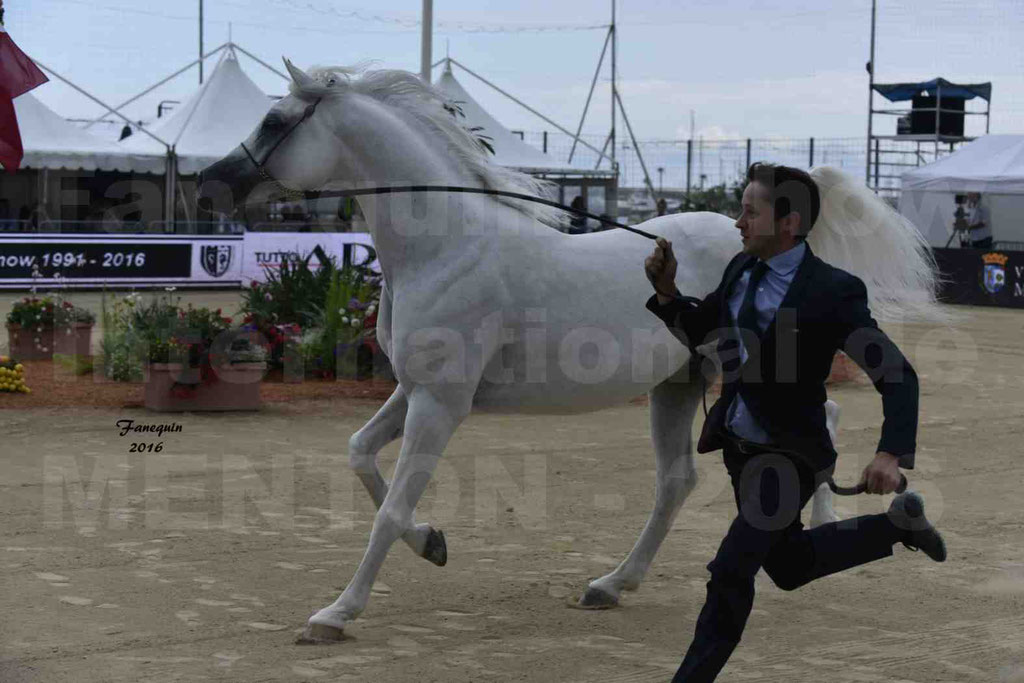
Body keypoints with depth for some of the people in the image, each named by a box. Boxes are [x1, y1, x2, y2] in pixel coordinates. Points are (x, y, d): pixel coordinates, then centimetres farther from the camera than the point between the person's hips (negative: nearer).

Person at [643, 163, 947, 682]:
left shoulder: (833, 290, -22)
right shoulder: (741, 269, -2)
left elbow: (898, 375, -21)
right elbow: (696, 331, 11)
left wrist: (891, 454, -36)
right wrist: (666, 290, -9)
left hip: (790, 455, -8)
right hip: (739, 446, 8)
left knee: (731, 571, -12)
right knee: (788, 565, 21)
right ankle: (897, 524, 38)